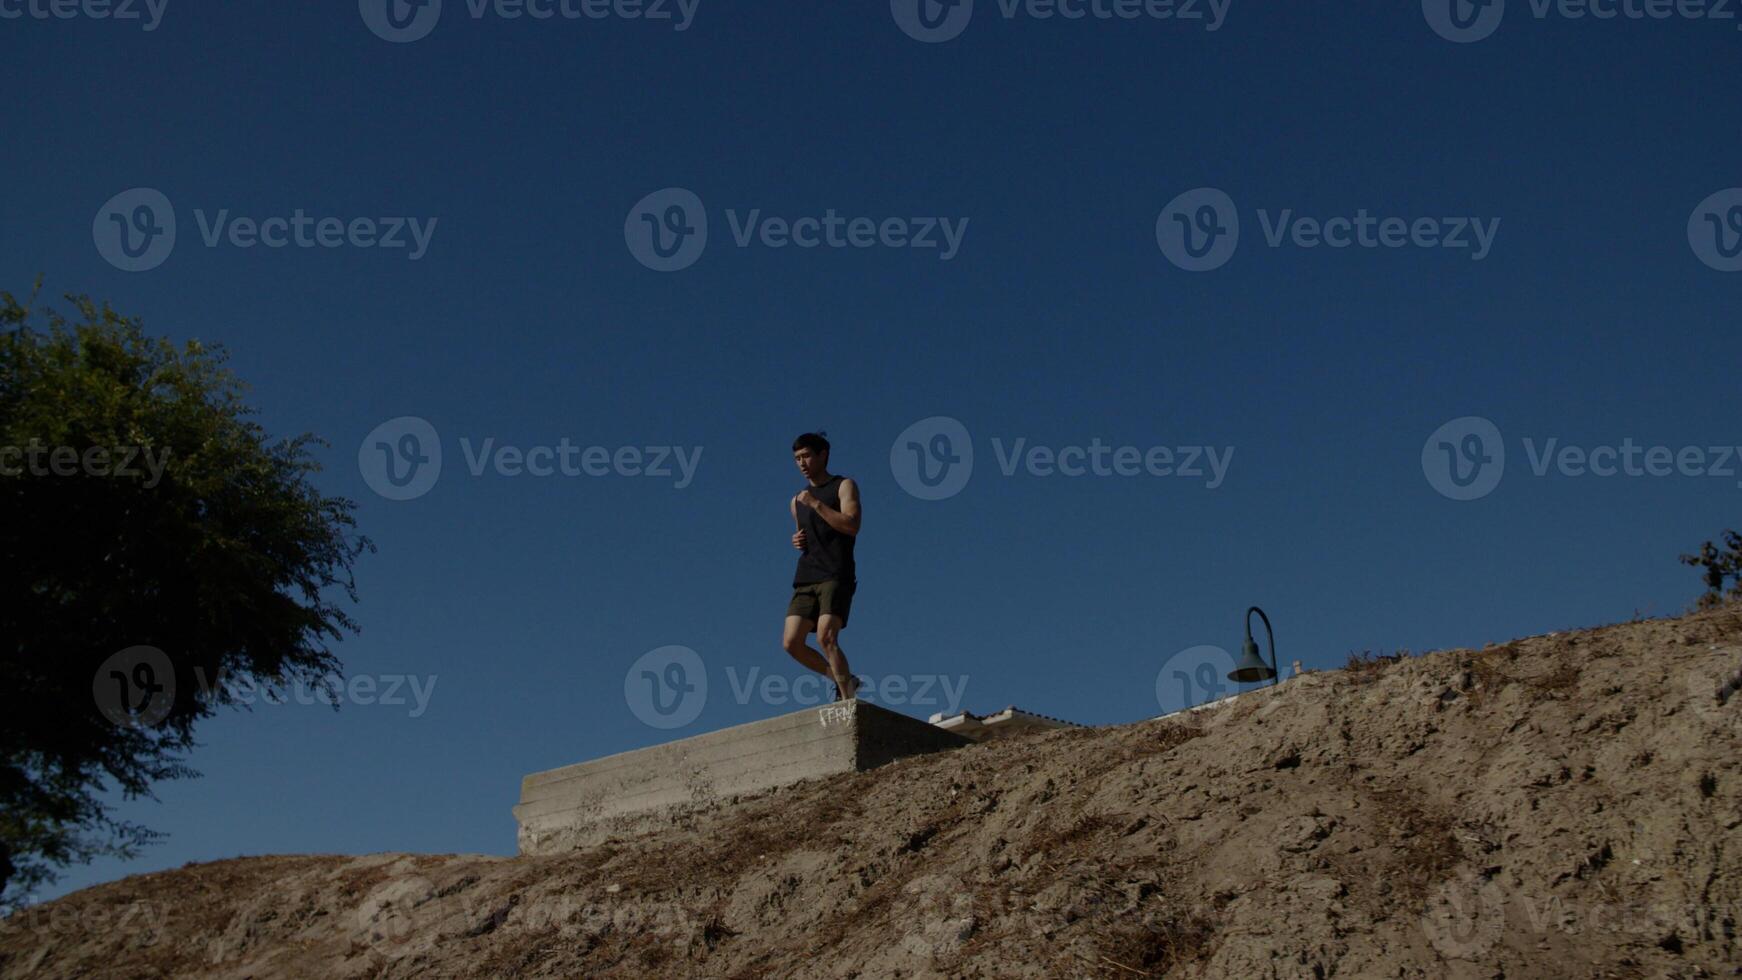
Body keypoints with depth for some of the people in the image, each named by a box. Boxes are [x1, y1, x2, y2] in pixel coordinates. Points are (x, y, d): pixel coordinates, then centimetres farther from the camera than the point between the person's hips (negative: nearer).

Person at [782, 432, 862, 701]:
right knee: (791, 642, -6)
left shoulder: (844, 486, 4)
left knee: (826, 637, -22)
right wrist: (798, 542, 10)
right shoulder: (797, 500, 23)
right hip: (805, 580, 6)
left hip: (836, 577, -6)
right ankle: (844, 682, 10)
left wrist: (816, 503, -14)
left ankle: (848, 699, -15)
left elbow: (852, 526, -11)